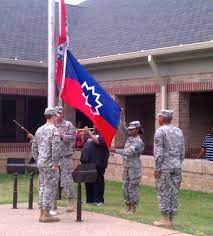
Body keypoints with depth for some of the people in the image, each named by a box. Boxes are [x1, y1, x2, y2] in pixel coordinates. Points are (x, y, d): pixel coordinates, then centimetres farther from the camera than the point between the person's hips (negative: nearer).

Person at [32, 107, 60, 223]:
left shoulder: (39, 130, 13)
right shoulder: (54, 130, -12)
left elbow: (34, 146, 17)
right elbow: (55, 148, -20)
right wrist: (55, 163, -17)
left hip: (40, 163, 8)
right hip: (49, 164, -8)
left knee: (42, 187, 13)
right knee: (50, 188, -3)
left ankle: (42, 213, 17)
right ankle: (46, 214, -1)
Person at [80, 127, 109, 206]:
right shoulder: (92, 134, 20)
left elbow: (97, 141, -21)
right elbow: (84, 142, 24)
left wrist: (89, 133, -13)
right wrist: (85, 134, 7)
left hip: (97, 163, -8)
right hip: (87, 161, 8)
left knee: (98, 181, -3)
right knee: (88, 181, 12)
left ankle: (99, 200, 2)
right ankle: (89, 199, 20)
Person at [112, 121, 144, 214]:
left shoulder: (138, 141, -14)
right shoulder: (129, 138, 10)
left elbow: (129, 152, -24)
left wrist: (116, 150, -25)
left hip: (134, 166, -8)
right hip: (126, 165, 8)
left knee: (133, 187, -3)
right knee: (125, 186, 10)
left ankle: (133, 208, 4)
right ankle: (128, 207, 19)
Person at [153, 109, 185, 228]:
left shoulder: (160, 131, -8)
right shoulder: (179, 131, 11)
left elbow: (159, 152, -13)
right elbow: (183, 152, 12)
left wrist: (157, 168, -10)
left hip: (165, 166, -6)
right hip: (176, 166, 6)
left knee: (163, 193, 0)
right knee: (174, 192, 9)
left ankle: (166, 220, 1)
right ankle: (171, 219, 14)